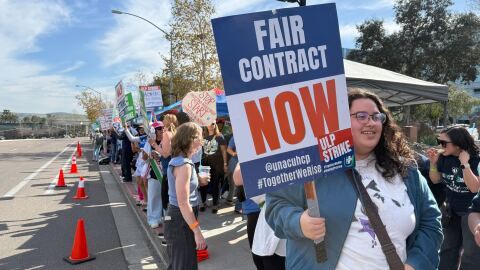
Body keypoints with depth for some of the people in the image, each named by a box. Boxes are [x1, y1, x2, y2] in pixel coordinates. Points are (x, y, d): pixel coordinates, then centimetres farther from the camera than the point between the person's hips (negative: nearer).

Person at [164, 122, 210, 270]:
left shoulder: (177, 160, 7)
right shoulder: (184, 164, -22)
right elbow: (183, 203, -24)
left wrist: (198, 179, 13)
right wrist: (197, 231, -22)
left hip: (175, 218, 10)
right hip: (181, 221, -10)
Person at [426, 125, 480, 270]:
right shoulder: (444, 157, -9)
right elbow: (436, 180, 2)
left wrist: (464, 164, -33)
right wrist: (433, 163, -14)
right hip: (452, 210, 5)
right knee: (448, 249, 20)